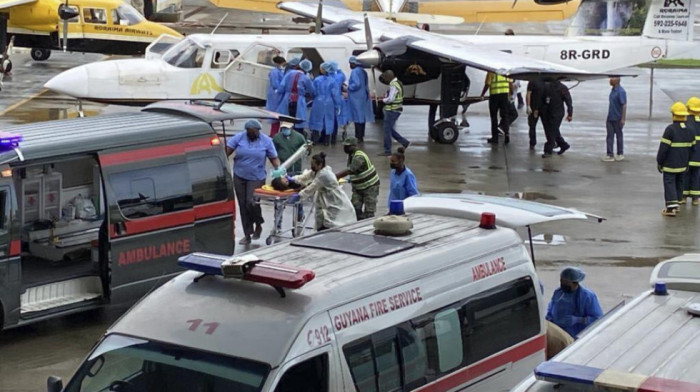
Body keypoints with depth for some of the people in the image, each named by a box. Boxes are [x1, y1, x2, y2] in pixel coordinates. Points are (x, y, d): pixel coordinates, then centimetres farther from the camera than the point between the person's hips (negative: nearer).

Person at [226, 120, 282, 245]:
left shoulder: (266, 141, -2)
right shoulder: (238, 138, -2)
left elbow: (274, 158, 0)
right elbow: (227, 151, -7)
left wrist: (278, 168, -18)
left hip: (257, 178, -2)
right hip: (239, 177, 3)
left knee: (251, 202, -17)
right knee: (243, 205, 6)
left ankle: (258, 225, 13)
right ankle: (247, 235, 17)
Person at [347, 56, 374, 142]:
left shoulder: (355, 72, -15)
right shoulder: (363, 72, 12)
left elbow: (357, 84, -26)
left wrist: (349, 87, -11)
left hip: (356, 98, -9)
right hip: (364, 97, 9)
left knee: (357, 118, -5)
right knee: (362, 117, 13)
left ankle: (359, 137, -4)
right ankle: (361, 136, 19)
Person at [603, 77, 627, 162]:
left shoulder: (621, 91, -16)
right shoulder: (612, 90, 10)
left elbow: (624, 105, -18)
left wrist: (623, 119, -20)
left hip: (617, 119, -8)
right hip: (610, 118, 8)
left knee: (619, 136, 6)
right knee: (609, 136, 3)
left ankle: (620, 154, 19)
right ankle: (610, 155, 4)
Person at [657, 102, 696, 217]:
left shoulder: (670, 129, -17)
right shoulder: (690, 131, 4)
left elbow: (663, 148, -16)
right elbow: (692, 148, 10)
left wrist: (659, 162, -6)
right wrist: (687, 162, 19)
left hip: (670, 165, -6)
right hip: (683, 164, 6)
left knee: (669, 183, -3)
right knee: (679, 183, 17)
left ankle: (671, 207, -10)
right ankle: (675, 205, 25)